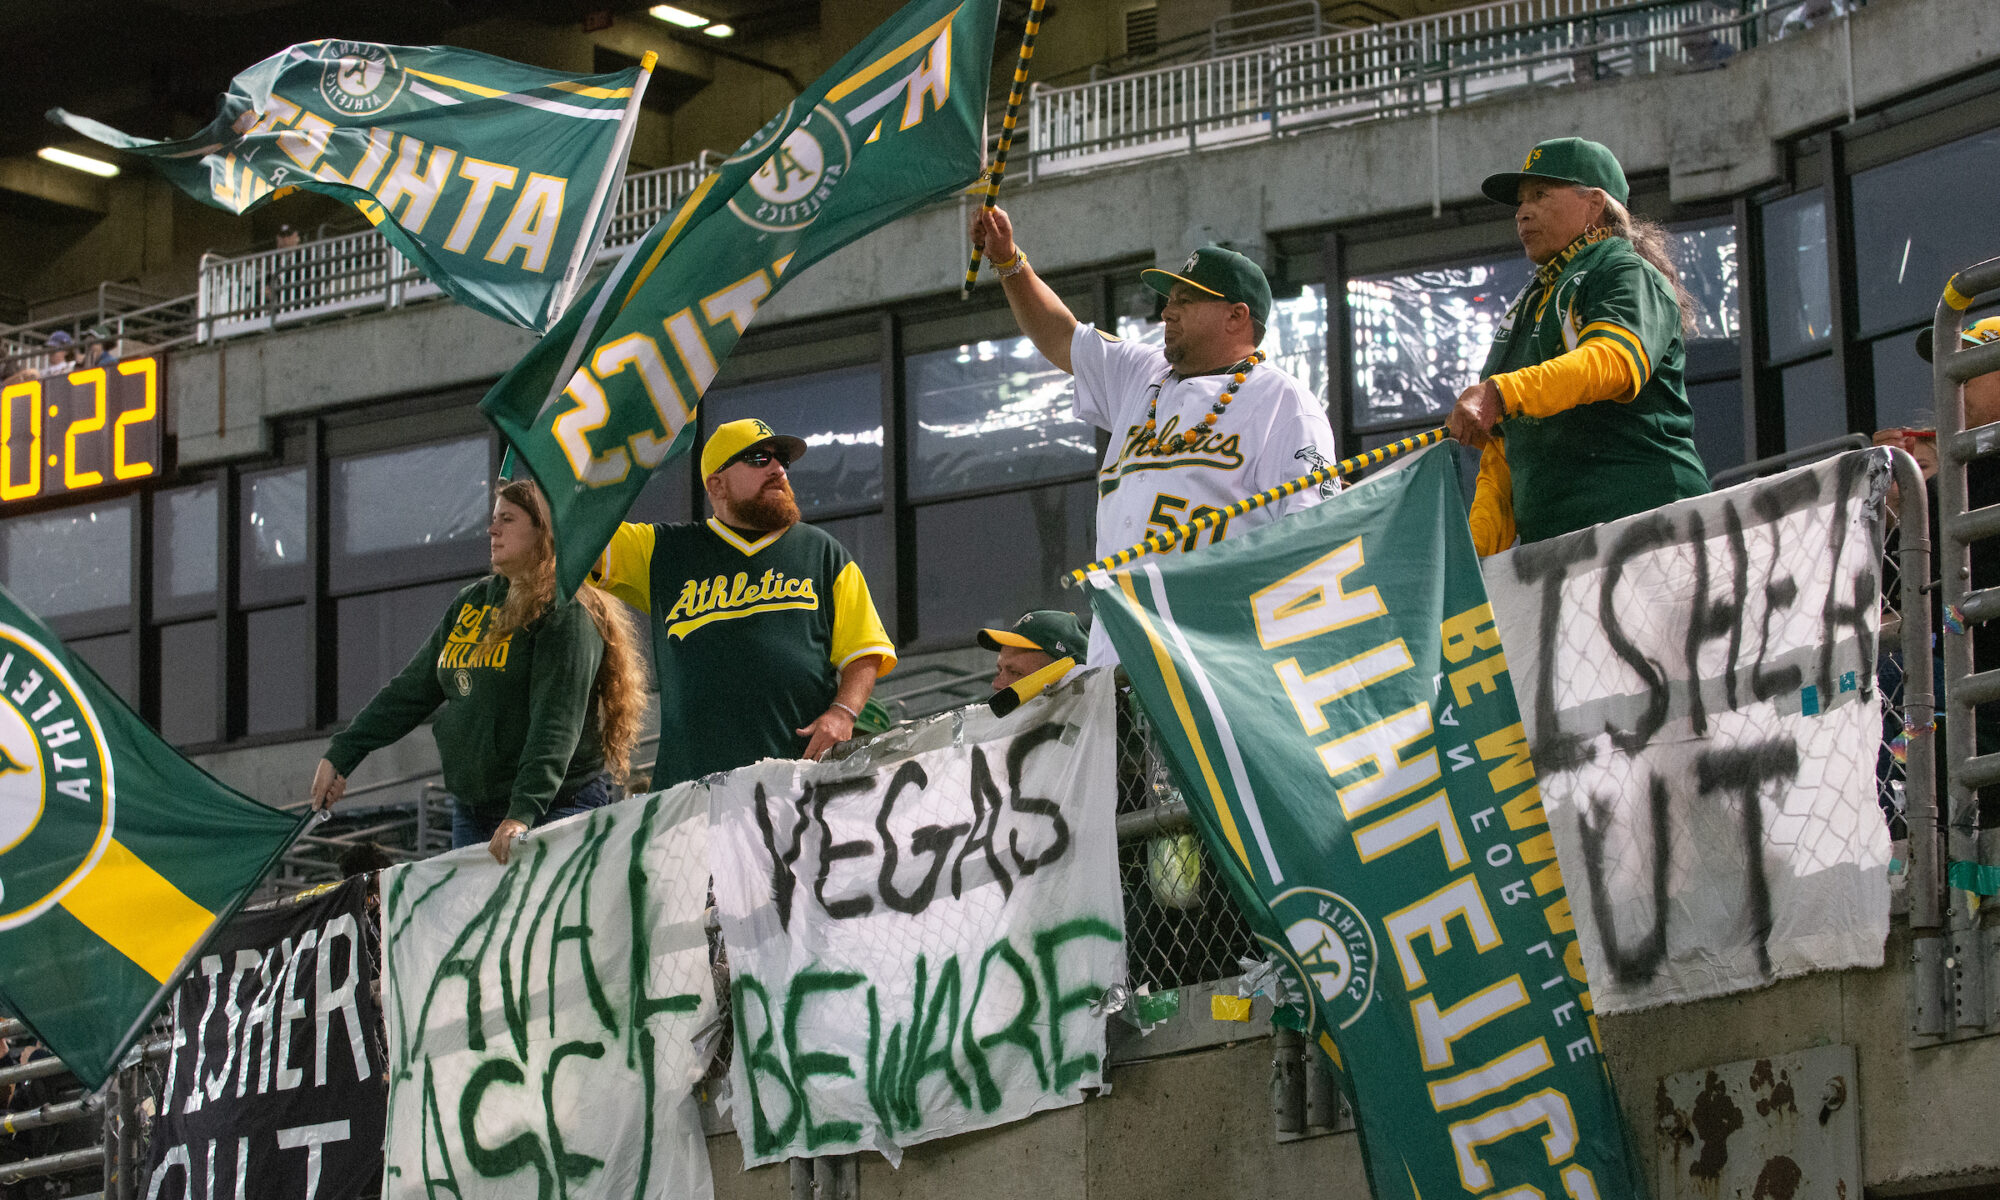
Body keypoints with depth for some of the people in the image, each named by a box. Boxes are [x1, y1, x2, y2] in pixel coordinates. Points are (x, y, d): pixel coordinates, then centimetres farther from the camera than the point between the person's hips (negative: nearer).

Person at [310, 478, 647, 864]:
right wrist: (340, 755, 14)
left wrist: (522, 814, -31)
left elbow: (557, 723, -21)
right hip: (471, 813, 8)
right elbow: (412, 690, 19)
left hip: (553, 808, -8)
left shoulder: (567, 614, -10)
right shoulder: (470, 604, 15)